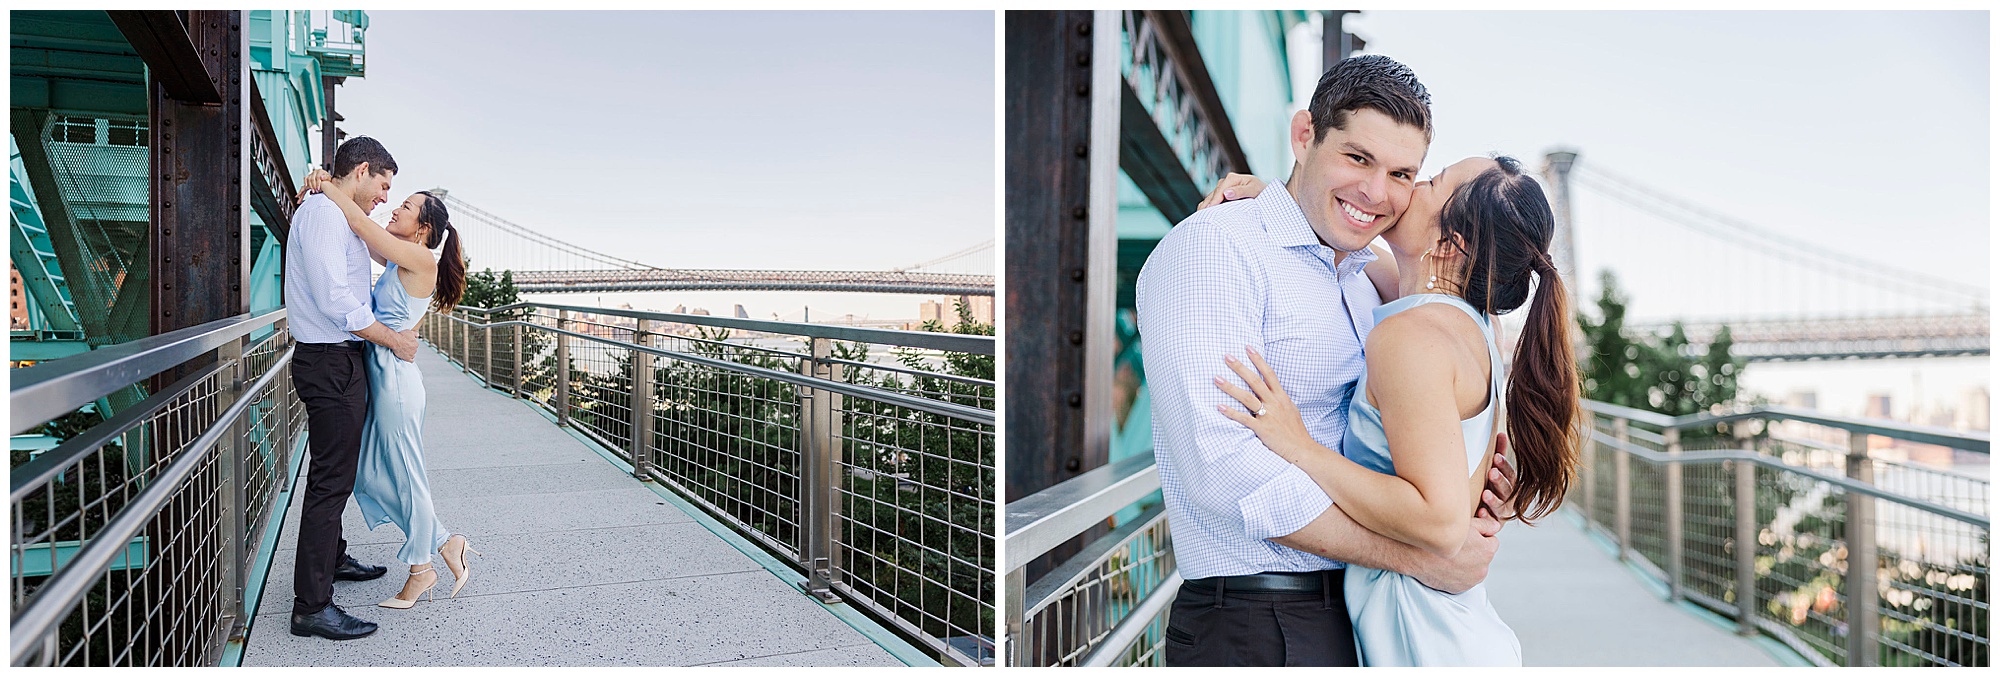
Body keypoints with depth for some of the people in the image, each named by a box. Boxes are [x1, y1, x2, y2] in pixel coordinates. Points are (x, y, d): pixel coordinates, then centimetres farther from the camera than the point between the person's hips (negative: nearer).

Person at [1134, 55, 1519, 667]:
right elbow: (1223, 468, -25)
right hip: (1256, 626, -8)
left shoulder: (1363, 284, 14)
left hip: (1360, 611, 8)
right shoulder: (1212, 248, -15)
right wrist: (1416, 554, -19)